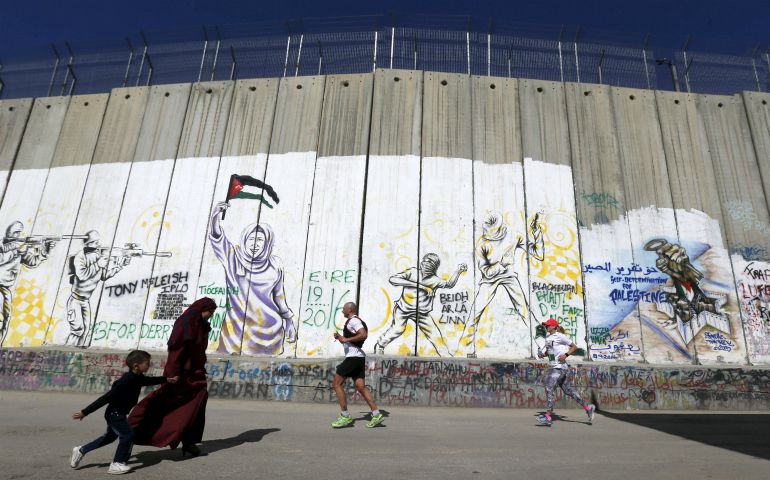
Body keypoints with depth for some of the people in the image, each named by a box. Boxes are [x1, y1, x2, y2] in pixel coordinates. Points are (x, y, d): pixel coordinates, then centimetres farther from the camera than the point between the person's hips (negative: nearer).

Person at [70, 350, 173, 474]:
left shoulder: (138, 378, -4)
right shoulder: (126, 381, -33)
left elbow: (150, 380, 19)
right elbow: (106, 398, -30)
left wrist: (167, 379, 16)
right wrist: (85, 412, -26)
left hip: (117, 413, 10)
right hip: (115, 413, -10)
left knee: (110, 436, 25)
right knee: (128, 435, -9)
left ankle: (81, 450, 38)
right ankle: (116, 464, 4)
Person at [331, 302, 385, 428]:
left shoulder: (353, 320, -9)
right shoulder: (354, 321, 22)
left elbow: (363, 335, -25)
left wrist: (346, 339, -21)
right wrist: (340, 337, 14)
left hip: (353, 357, -10)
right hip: (358, 357, 10)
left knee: (336, 384, -3)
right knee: (361, 387, 5)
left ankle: (345, 416, 0)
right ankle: (376, 414, 2)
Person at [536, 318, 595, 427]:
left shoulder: (560, 336, -10)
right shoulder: (548, 337, 14)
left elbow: (574, 347, -5)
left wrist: (566, 355, -19)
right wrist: (542, 354, 5)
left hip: (559, 368, -9)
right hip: (552, 367, 9)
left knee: (549, 389, -11)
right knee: (568, 390, 13)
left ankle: (548, 417, -8)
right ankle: (587, 407, 25)